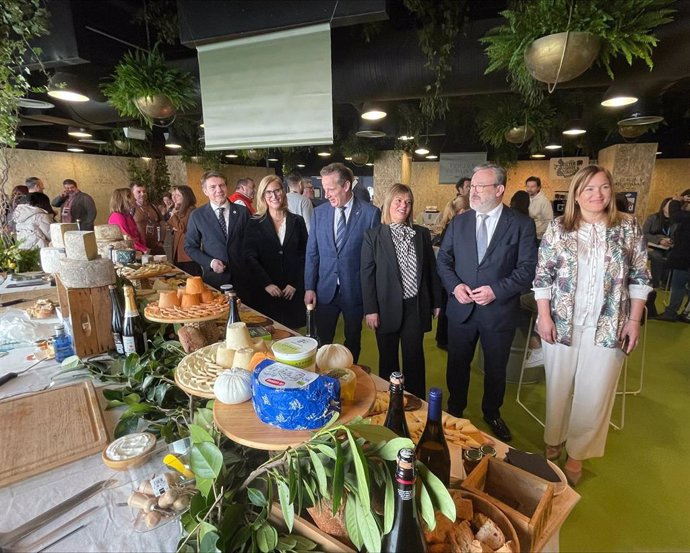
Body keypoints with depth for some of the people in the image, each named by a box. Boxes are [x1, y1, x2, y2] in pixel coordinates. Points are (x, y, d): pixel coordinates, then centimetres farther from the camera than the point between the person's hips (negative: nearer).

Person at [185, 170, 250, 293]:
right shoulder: (197, 215, 0)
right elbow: (190, 246, 5)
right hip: (213, 277, 0)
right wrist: (210, 262, -10)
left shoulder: (242, 211, 1)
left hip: (242, 277, 1)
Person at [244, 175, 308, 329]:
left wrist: (294, 283, -5)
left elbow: (304, 255, 4)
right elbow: (250, 257, -3)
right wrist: (267, 283, -12)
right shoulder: (254, 223, 2)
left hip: (293, 291, 1)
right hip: (265, 291, -1)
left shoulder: (297, 221, 6)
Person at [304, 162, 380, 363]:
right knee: (321, 342, 10)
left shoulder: (371, 213, -9)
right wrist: (309, 287, 0)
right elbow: (312, 253, 4)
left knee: (353, 341, 16)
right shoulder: (319, 213, 2)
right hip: (325, 290, 2)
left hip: (355, 291, -2)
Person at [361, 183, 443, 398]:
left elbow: (431, 269, 8)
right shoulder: (373, 235, -4)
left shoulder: (422, 234, 5)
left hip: (416, 306, 2)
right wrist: (370, 309, -9)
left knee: (414, 357, 11)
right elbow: (367, 274, -5)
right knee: (388, 358, 14)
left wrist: (437, 301, 8)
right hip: (387, 307, -1)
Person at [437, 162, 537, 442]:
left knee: (496, 368, 18)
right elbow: (443, 259, 5)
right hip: (461, 309, 2)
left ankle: (492, 413, 43)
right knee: (457, 365, 17)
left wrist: (497, 290, -20)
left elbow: (527, 268, -9)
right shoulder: (458, 222, 3)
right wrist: (454, 285, -12)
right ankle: (454, 411, 40)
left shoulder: (521, 224, -6)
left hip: (499, 310, -2)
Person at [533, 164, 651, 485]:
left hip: (607, 326, 1)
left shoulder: (629, 229, 2)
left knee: (594, 394, 7)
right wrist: (544, 317, -8)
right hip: (562, 323, 0)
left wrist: (634, 320, -1)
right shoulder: (558, 229, -2)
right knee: (558, 387, 12)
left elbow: (639, 277, 5)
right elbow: (542, 276, -3)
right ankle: (554, 441, 34)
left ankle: (577, 454, 27)